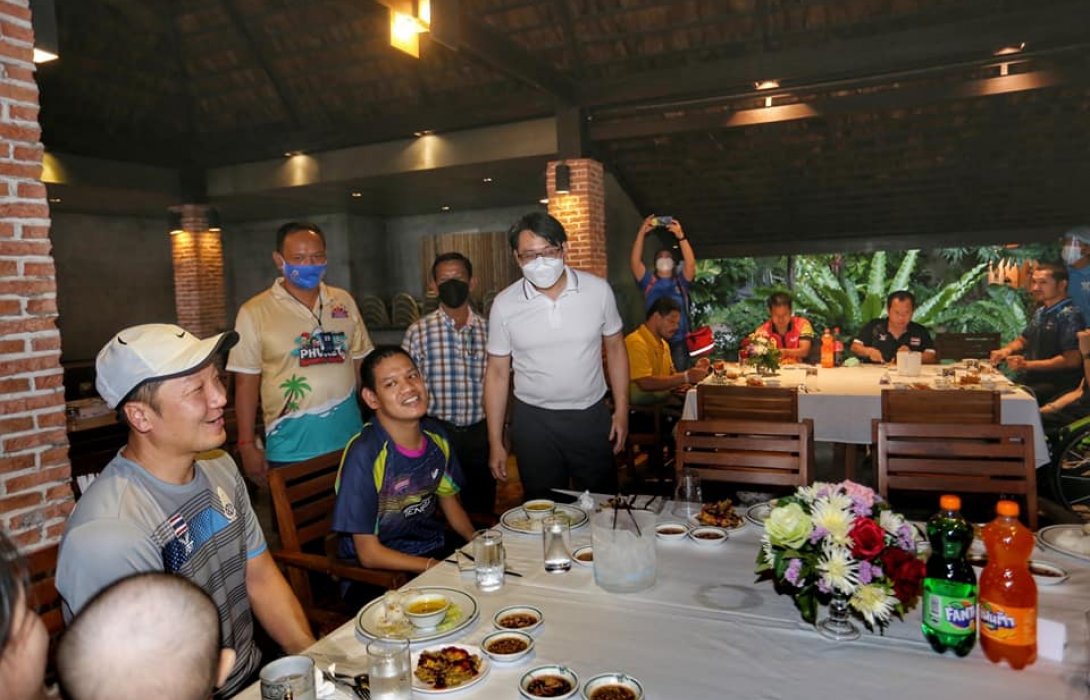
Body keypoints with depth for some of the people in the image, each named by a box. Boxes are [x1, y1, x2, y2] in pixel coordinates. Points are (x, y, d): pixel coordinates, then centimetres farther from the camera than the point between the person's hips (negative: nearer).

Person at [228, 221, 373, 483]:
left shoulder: (344, 301, 5)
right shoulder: (254, 312, -6)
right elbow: (246, 383, -3)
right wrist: (247, 445, -4)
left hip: (349, 438, 4)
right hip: (291, 449, -3)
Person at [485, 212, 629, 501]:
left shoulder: (598, 290, -7)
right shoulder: (504, 304, -8)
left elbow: (614, 348, 5)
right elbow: (497, 373, -2)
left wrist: (621, 410, 2)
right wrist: (495, 443, -2)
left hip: (591, 415, 1)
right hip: (534, 420, 0)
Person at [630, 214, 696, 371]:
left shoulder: (681, 281, 9)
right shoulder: (648, 281, 8)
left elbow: (690, 263, -8)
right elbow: (635, 261, -4)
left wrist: (680, 236, -18)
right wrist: (641, 233, -13)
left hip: (678, 342, 0)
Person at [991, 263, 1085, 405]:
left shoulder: (1069, 315, -11)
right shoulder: (1040, 312, 16)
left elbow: (1072, 360, -19)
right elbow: (1022, 340, 30)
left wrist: (1028, 365, -21)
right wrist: (1007, 350, 7)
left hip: (1057, 386, -8)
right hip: (1031, 379, 8)